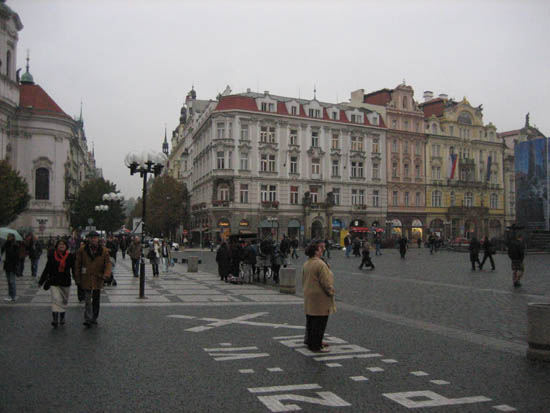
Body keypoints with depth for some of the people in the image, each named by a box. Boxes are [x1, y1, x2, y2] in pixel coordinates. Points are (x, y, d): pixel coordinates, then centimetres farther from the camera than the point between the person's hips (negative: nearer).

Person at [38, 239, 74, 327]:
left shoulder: (70, 257, -1)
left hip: (66, 282, 2)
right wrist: (41, 281, 9)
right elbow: (46, 269, 6)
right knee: (56, 300, -14)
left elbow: (74, 270, 5)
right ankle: (55, 319, -16)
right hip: (54, 282, -2)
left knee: (64, 301, 13)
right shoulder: (52, 256, -2)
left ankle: (62, 317, 31)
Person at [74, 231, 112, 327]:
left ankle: (94, 318, 25)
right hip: (86, 279, -2)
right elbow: (77, 265, 3)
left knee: (96, 301, 12)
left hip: (98, 280, 2)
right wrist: (77, 279, 1)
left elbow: (108, 263, -2)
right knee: (88, 301, -6)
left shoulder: (104, 251, 1)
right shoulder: (82, 250, -1)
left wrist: (106, 274, -19)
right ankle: (88, 319, -2)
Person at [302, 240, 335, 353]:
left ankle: (310, 341, 30)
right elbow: (326, 282, -20)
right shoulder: (320, 264, -21)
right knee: (319, 323, -1)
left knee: (310, 321, 18)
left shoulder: (306, 264, 9)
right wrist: (331, 292, -6)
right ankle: (316, 346, 4)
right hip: (320, 298, -9)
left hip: (308, 297, 10)